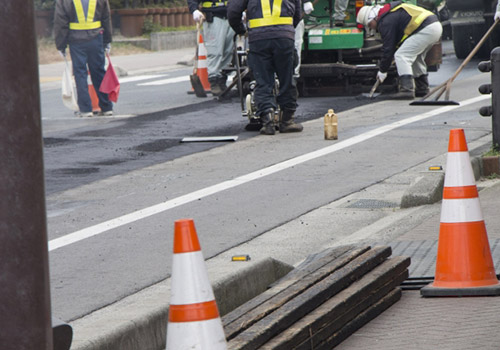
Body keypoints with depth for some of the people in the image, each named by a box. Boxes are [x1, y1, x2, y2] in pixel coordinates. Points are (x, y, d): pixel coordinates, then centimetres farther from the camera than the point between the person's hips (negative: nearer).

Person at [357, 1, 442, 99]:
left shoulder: (386, 21, -6)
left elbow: (388, 48, -5)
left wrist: (382, 71, 6)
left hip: (426, 30, -10)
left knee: (401, 56, -11)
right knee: (416, 56, 26)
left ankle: (407, 90, -21)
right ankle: (422, 88, 27)